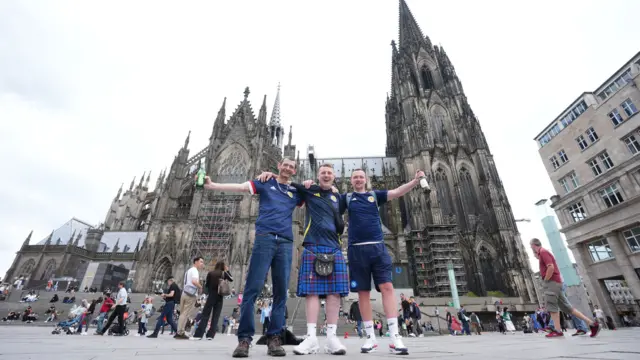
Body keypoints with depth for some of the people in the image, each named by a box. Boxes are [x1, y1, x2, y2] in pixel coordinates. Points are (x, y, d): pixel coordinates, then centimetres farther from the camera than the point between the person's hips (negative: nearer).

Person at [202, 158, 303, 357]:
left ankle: (274, 338, 8)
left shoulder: (296, 192, 21)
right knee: (253, 288, -6)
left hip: (286, 243, 3)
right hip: (265, 238, -3)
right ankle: (244, 338, 2)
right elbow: (240, 187, 4)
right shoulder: (266, 183, 14)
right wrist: (212, 185, -6)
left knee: (281, 292, 1)